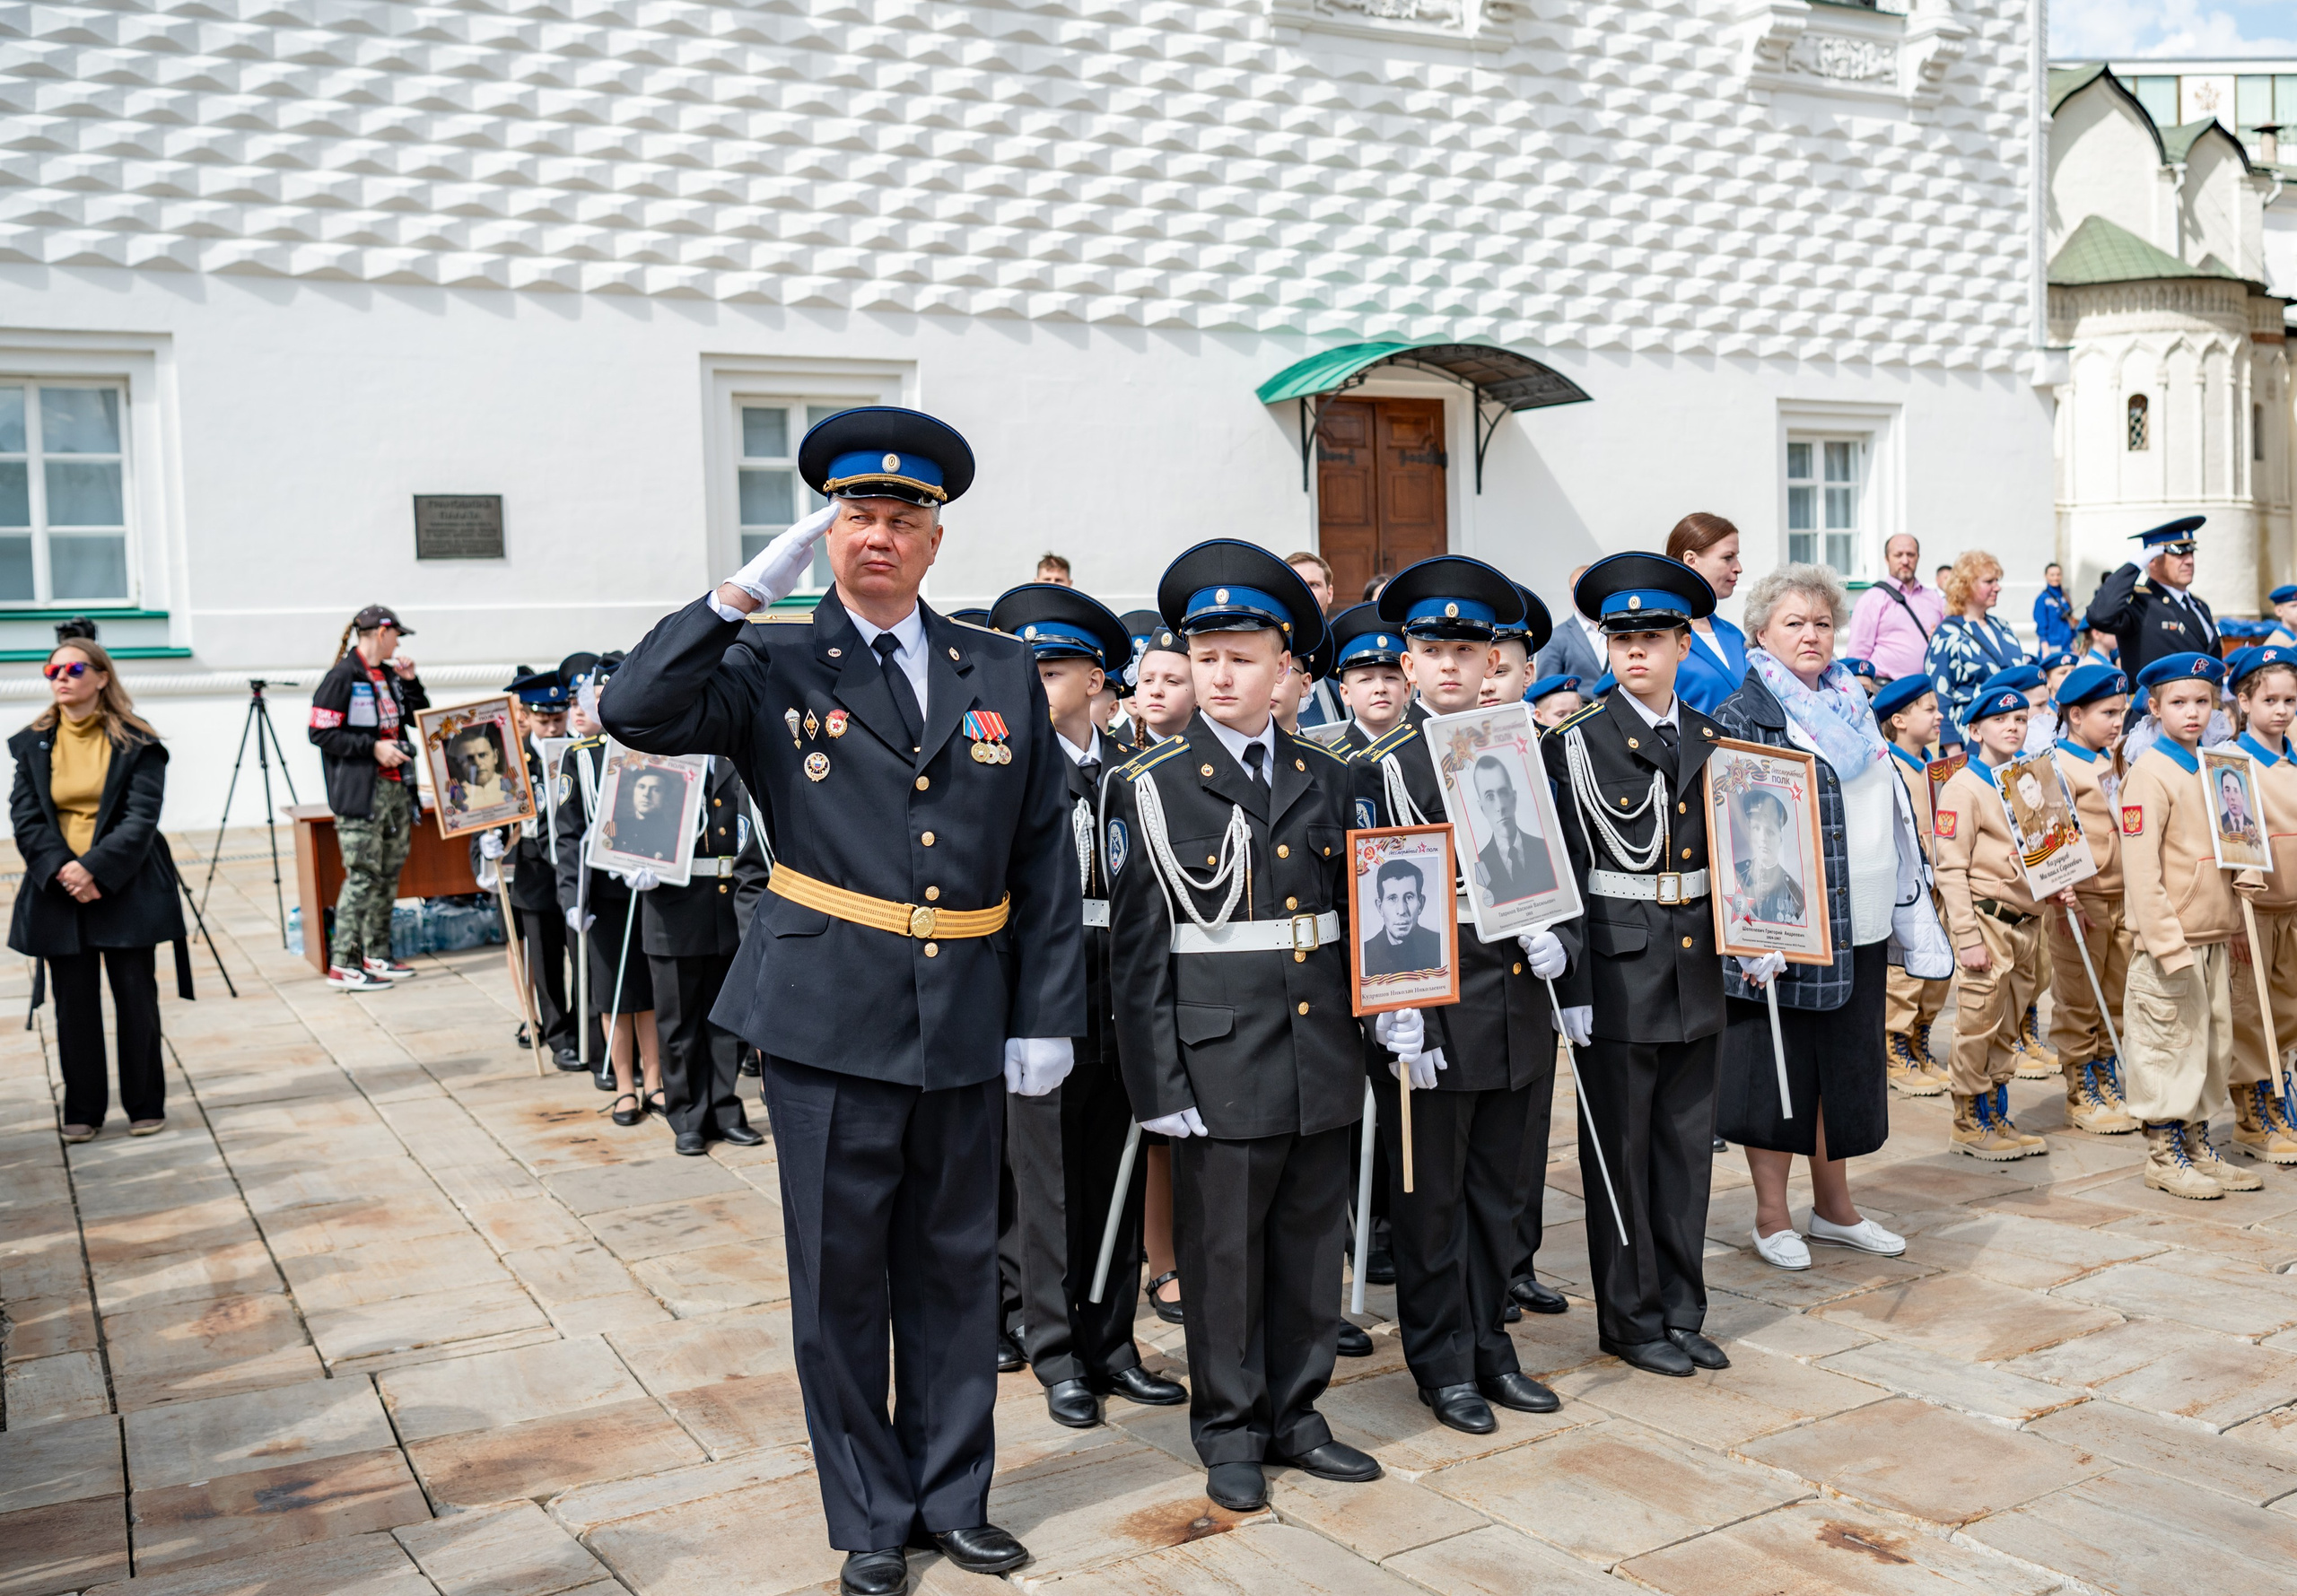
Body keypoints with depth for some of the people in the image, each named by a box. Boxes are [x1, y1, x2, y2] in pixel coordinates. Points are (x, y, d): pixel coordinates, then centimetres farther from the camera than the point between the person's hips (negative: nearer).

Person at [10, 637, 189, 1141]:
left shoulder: (136, 742, -1)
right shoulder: (32, 744, 8)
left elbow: (141, 817, -9)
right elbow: (25, 816, 1)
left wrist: (95, 869, -19)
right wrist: (61, 869, -15)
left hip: (125, 889, -3)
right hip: (59, 891, 3)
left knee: (136, 998, 2)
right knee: (74, 1004, 7)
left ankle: (146, 1106, 14)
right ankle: (83, 1111, 17)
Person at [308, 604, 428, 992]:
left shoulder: (390, 675, 15)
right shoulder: (342, 676, -9)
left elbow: (420, 719, 21)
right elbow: (321, 733, -13)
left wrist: (410, 681, 7)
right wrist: (373, 747, -17)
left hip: (396, 788, 8)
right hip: (360, 793, -8)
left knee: (388, 874, 11)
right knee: (362, 875, -10)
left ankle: (376, 956, 19)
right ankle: (342, 965, -6)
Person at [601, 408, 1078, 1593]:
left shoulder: (1003, 675, 7)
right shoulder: (778, 670, 1)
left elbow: (1046, 862, 7)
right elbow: (637, 711, -16)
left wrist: (1047, 1018, 3)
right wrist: (746, 592, -17)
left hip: (967, 1032, 2)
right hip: (830, 1027, -2)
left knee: (955, 1274, 15)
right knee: (841, 1284, 8)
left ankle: (954, 1497, 32)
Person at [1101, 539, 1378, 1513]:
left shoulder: (1328, 779, 8)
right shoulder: (1151, 789, -4)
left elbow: (1353, 913, 12)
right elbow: (1137, 948, -6)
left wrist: (1372, 1034, 9)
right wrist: (1159, 1082, -10)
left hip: (1323, 1058, 4)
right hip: (1220, 1060, -4)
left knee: (1312, 1240, 13)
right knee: (1223, 1250, 7)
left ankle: (1294, 1413, 30)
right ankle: (1229, 1431, 23)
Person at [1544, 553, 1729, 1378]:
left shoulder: (1711, 741, 10)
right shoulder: (1579, 741, -6)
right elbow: (1562, 872, -9)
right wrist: (1570, 987, -13)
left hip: (1696, 968, 5)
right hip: (1618, 968, -5)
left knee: (1688, 1145, 12)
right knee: (1621, 1149, 4)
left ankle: (1681, 1311, 24)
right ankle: (1631, 1318, 17)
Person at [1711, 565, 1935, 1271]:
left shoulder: (1852, 708, 14)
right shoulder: (1742, 717, -8)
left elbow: (1890, 812, 20)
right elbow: (1734, 835, -14)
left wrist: (1912, 907, 17)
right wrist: (1756, 931, -21)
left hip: (1859, 925, 7)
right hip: (1790, 927, -7)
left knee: (1847, 1061, 14)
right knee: (1779, 1066, 3)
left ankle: (1834, 1206, 27)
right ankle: (1772, 1216, 16)